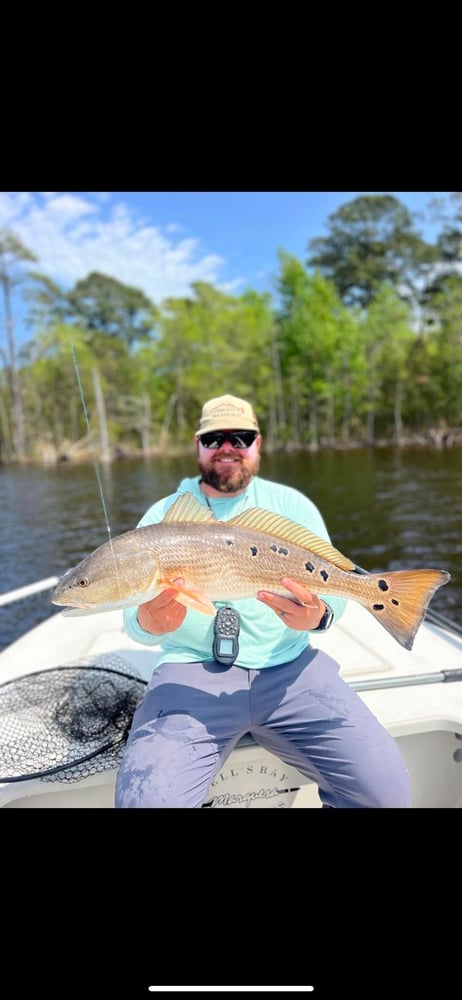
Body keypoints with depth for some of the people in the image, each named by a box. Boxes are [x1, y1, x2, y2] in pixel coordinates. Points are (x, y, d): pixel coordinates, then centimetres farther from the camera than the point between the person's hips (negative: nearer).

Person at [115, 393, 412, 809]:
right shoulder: (163, 515, 5)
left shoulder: (293, 504, 8)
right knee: (147, 799, -23)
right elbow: (133, 617, 3)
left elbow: (334, 588, 5)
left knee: (387, 790, -13)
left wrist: (319, 615, -20)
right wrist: (148, 623, -22)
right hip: (192, 670, -1)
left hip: (289, 667, 2)